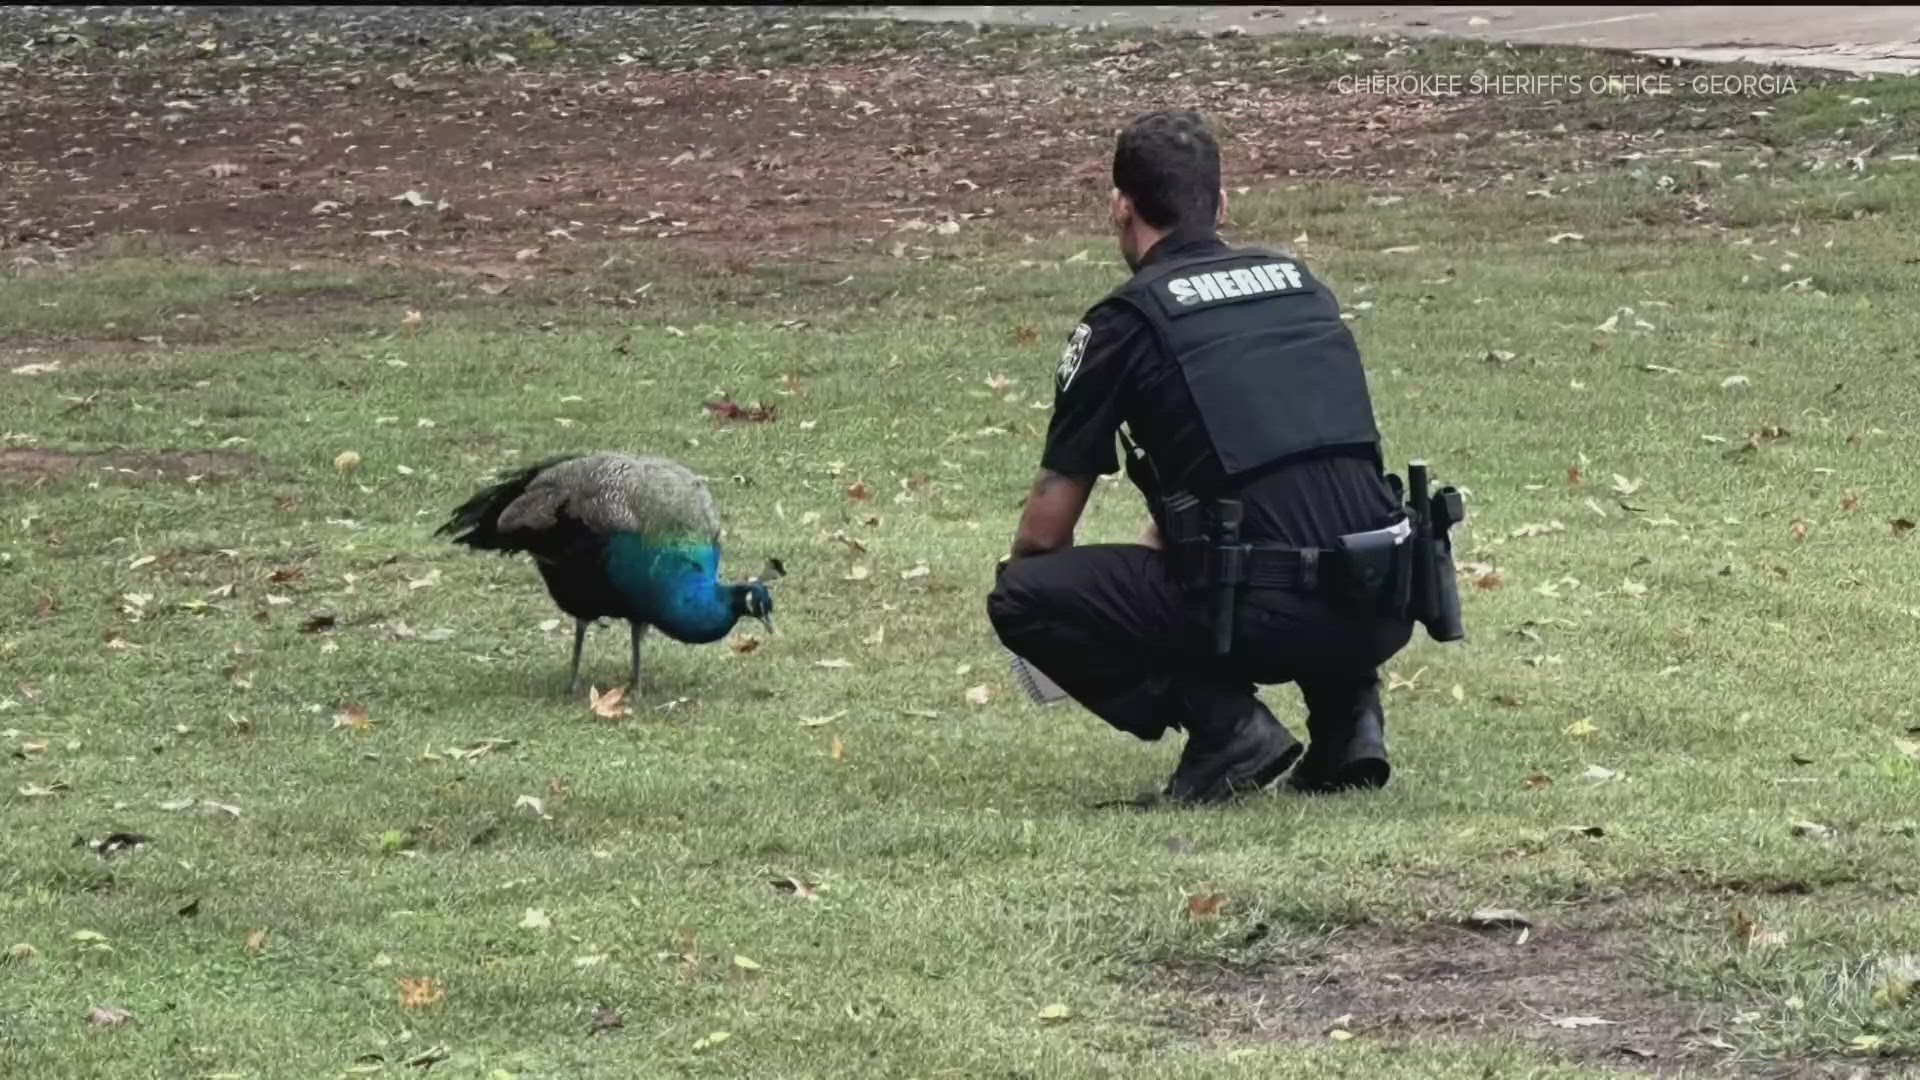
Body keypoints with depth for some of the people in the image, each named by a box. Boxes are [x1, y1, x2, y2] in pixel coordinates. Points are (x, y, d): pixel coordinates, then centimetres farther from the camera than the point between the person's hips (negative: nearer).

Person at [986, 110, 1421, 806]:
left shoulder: (1125, 322, 3)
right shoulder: (1299, 284, 21)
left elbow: (1046, 530, 11)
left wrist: (1020, 574, 33)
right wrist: (1157, 548, 50)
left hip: (1267, 616, -6)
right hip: (1385, 610, 6)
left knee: (1021, 599, 8)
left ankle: (1223, 723, -3)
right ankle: (1346, 709, 16)